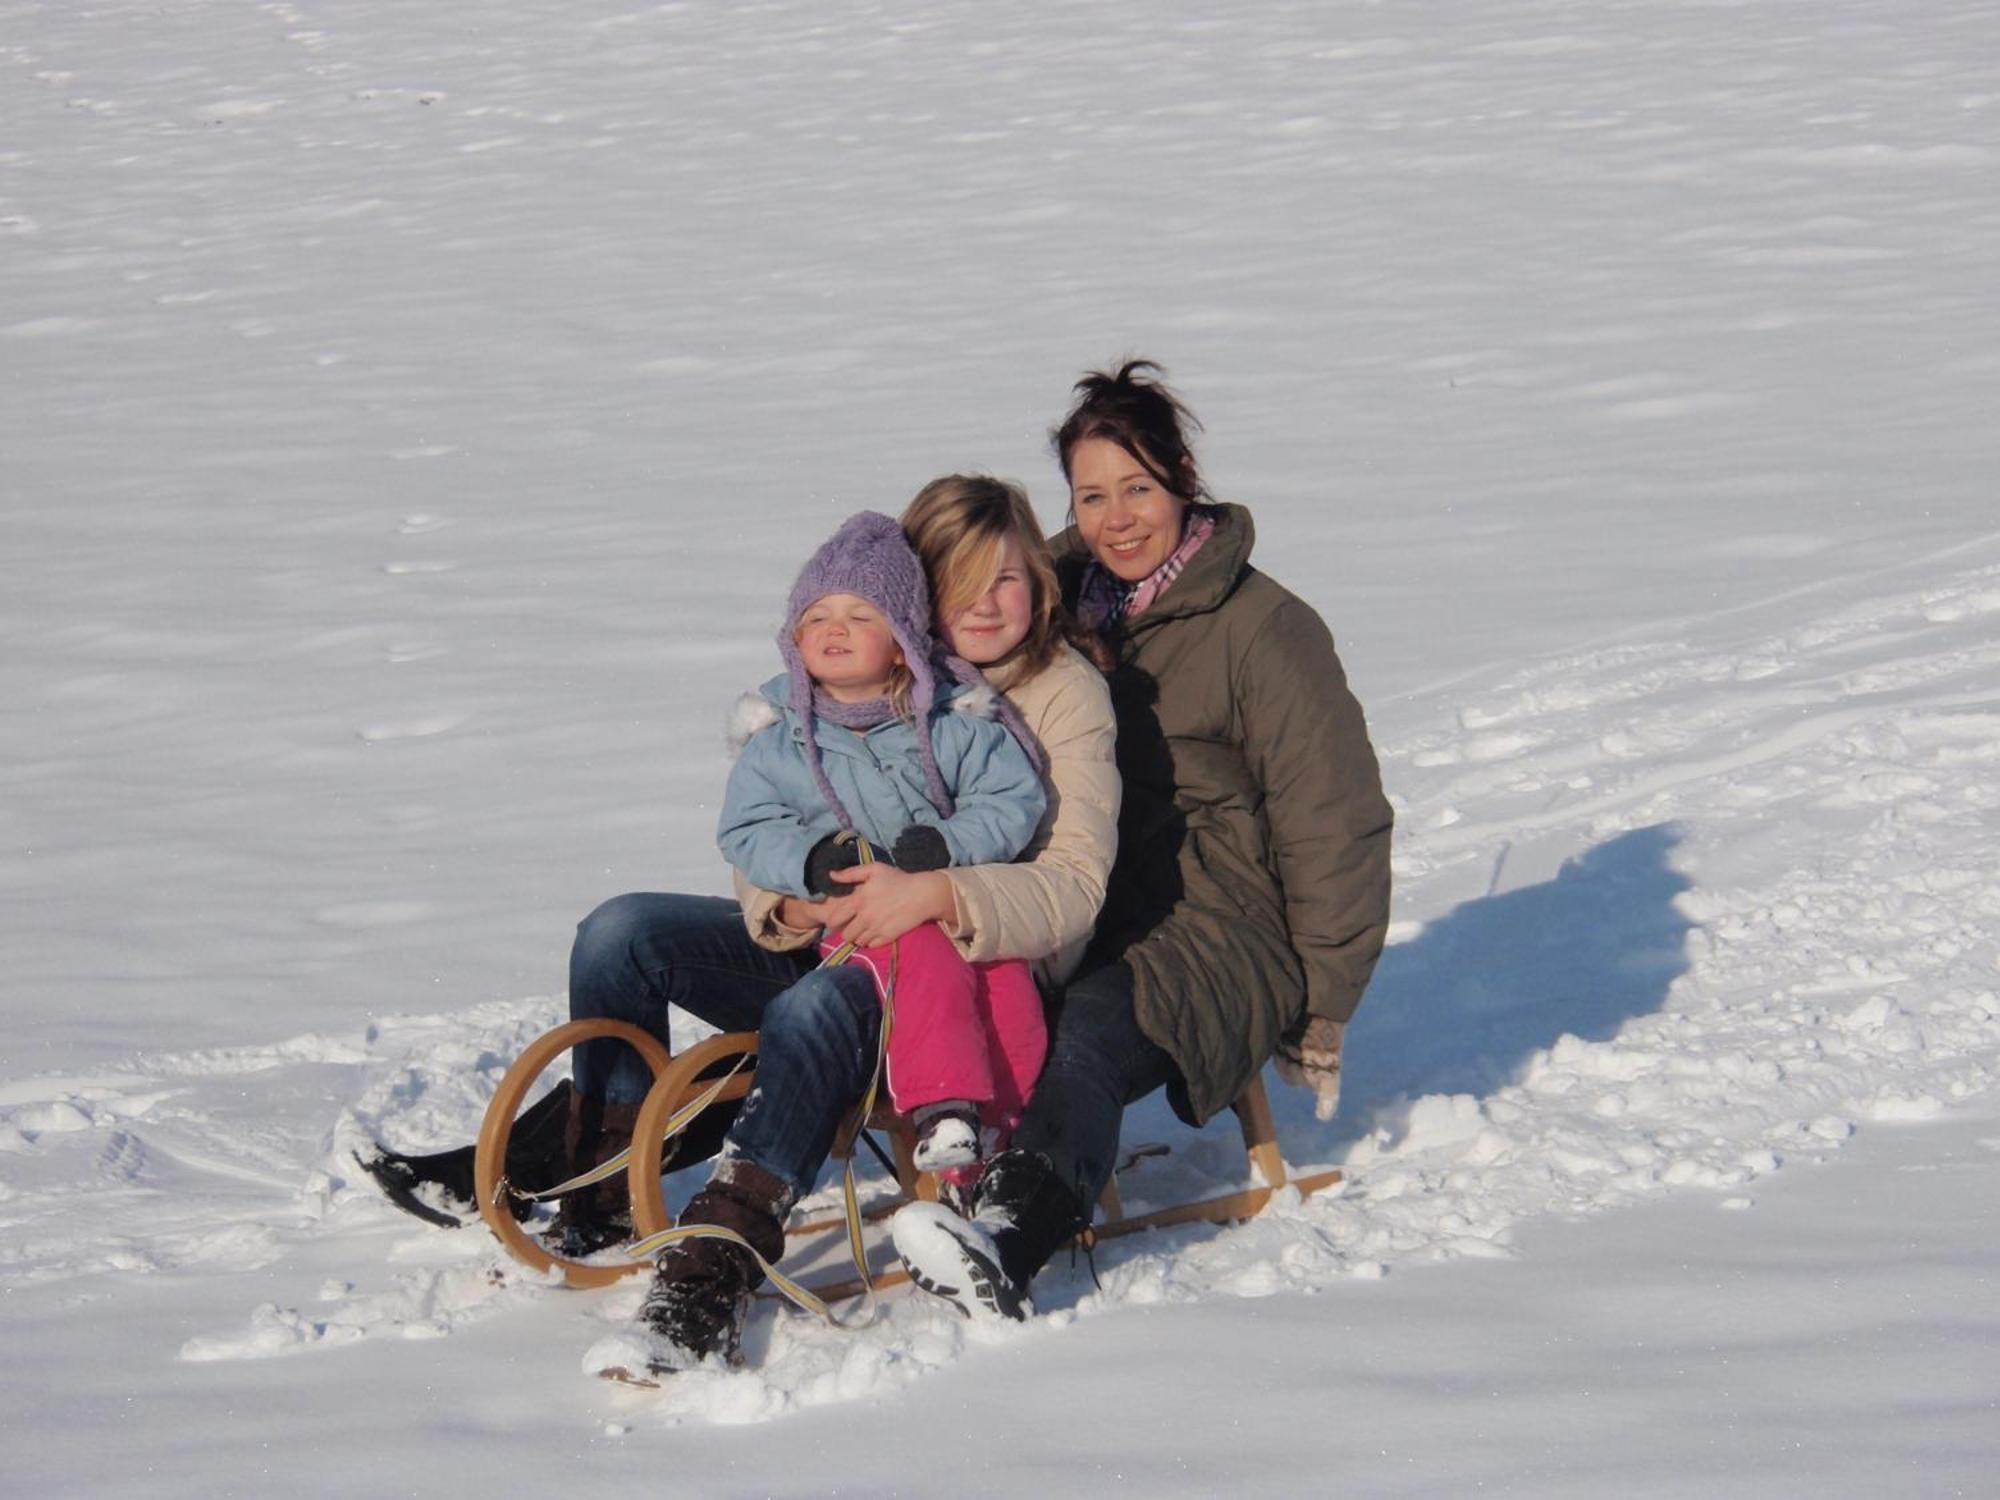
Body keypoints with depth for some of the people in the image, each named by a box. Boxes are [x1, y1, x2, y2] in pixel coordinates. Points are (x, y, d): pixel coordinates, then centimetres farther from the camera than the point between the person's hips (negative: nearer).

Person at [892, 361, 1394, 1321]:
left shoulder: (1264, 630, -4)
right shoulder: (1067, 606, 14)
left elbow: (1334, 828, -3)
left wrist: (1319, 1015, -4)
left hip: (1227, 930, -7)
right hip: (1085, 924, 7)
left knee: (1096, 1022, -38)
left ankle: (1005, 1249, -60)